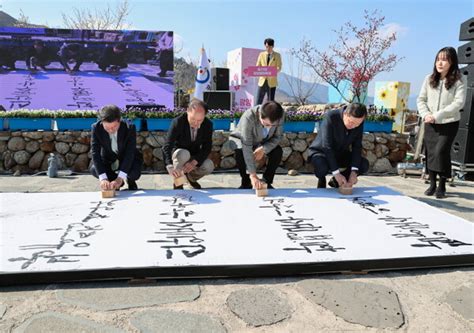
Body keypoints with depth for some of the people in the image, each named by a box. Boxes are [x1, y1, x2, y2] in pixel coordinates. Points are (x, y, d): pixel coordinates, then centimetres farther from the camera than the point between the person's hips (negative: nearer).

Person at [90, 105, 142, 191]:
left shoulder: (129, 128, -30)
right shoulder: (96, 128, -25)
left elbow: (130, 153, -34)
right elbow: (95, 153, -29)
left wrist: (120, 178, -44)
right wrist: (103, 178, -42)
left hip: (128, 160, -2)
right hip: (108, 160, 2)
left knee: (134, 173, -32)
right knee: (94, 169, -26)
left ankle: (131, 182, 7)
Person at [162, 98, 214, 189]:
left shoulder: (208, 124, -16)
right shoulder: (178, 122, -28)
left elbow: (207, 147, -14)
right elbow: (167, 146, -35)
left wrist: (194, 162, -32)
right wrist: (170, 166, -53)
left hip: (195, 156, 3)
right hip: (177, 154, -3)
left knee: (209, 166, -25)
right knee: (184, 154, -38)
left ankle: (191, 177, 9)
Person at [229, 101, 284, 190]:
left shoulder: (280, 114, -28)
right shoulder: (249, 117, -40)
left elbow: (278, 136, -14)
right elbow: (247, 147, -43)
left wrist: (263, 149, -33)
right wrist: (253, 174, -46)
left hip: (263, 142, 3)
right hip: (241, 139, -3)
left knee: (278, 152, -24)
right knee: (240, 152, -35)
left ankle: (266, 182, -3)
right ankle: (246, 183, -10)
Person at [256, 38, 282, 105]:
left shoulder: (277, 55, 5)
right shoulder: (261, 54, 11)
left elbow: (279, 68, -2)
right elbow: (257, 66, 10)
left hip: (272, 82, -1)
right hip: (262, 81, 2)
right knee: (258, 101, -3)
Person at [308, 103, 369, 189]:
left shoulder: (359, 122, -13)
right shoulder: (330, 117, -29)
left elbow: (357, 147, -11)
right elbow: (327, 147, -33)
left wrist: (354, 172, -24)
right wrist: (336, 173, -37)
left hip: (341, 154, 5)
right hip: (321, 152, -5)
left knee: (364, 164, -15)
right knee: (322, 167, -37)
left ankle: (336, 181, 8)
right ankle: (321, 180, 1)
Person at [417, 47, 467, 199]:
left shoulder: (459, 80, -6)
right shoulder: (429, 79, 4)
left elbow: (458, 103, -14)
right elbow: (421, 100, 7)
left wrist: (437, 116, -19)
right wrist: (425, 115, -11)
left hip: (449, 123, -3)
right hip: (430, 124, 4)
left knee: (440, 151, -14)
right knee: (430, 153, 5)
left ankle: (442, 186, 1)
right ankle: (432, 184, 20)